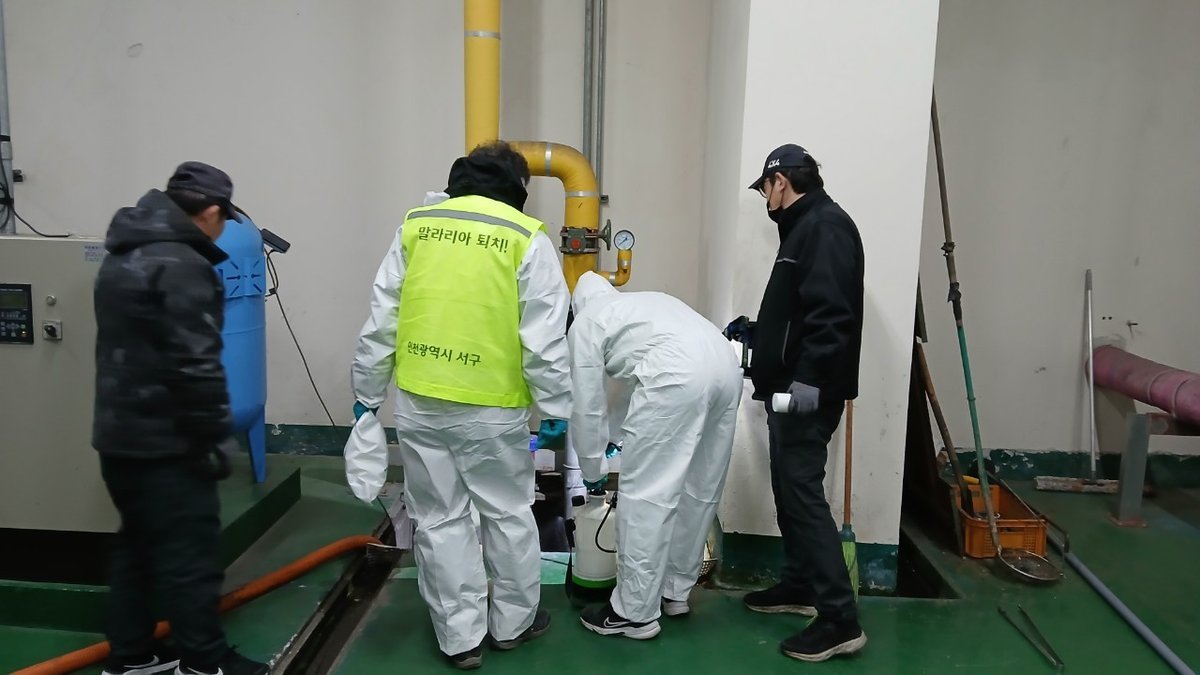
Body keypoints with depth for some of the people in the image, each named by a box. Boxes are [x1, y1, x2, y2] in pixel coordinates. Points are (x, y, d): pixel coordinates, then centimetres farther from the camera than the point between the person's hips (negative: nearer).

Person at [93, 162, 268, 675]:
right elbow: (195, 367, -23)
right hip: (164, 442, -10)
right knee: (189, 551, 0)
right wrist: (216, 437, -15)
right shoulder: (183, 266, -19)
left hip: (120, 433, 10)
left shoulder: (123, 256, 14)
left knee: (135, 543, 18)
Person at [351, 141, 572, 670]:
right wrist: (556, 411, 1)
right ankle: (512, 622, 32)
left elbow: (380, 323, 7)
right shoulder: (527, 237, -3)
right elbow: (544, 339, -7)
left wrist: (367, 395, 14)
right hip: (491, 408, -2)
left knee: (440, 519, 13)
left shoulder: (416, 226, 6)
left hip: (418, 402, 3)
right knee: (508, 514, 16)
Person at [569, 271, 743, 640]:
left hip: (678, 374, -8)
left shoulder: (585, 322, 19)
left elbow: (588, 406, 18)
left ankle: (635, 613, 10)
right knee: (701, 488, 17)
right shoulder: (648, 301, 39)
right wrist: (638, 439, 50)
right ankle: (675, 591, 32)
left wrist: (592, 471, 30)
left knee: (645, 493, 2)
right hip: (726, 366, 8)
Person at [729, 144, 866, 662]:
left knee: (803, 493, -9)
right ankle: (800, 586, 29)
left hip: (808, 392, -11)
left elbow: (832, 313, -24)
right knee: (789, 489, 16)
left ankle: (840, 619, -4)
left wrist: (811, 380, -28)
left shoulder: (826, 226, -13)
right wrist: (755, 331, 26)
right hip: (790, 389, 11)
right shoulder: (805, 228, 19)